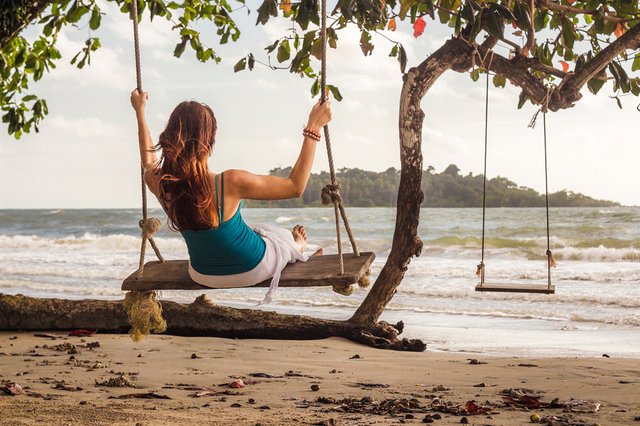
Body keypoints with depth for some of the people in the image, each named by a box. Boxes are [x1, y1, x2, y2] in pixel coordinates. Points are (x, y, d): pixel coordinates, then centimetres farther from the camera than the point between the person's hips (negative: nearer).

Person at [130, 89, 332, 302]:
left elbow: (149, 163, 6)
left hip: (203, 275, 4)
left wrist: (140, 111, 16)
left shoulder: (159, 183, -22)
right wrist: (313, 128, -22)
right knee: (287, 238, 30)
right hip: (252, 269, -4)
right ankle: (296, 249, 67)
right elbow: (295, 187, -24)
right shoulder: (230, 183, -37)